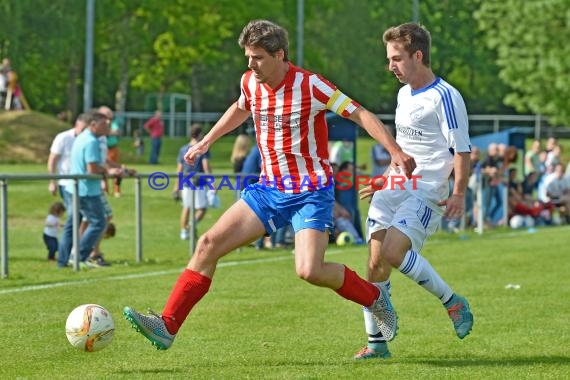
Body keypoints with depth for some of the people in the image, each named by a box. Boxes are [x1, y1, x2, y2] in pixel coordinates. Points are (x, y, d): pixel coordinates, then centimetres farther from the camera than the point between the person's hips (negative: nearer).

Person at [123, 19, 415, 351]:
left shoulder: (310, 85, -17)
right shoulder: (250, 83, 1)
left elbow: (360, 114, -15)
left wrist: (396, 152, -24)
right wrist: (206, 142, 30)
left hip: (311, 192, -6)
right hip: (269, 189, 6)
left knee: (310, 271, -22)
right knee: (209, 244, -7)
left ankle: (374, 297, 6)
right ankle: (167, 326, -8)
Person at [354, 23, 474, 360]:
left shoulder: (445, 97, -11)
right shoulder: (404, 94, 15)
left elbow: (462, 149, -13)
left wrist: (458, 195, -20)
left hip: (427, 193, -8)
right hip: (394, 189, 8)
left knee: (393, 252, -25)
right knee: (376, 264, 0)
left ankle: (453, 302, -6)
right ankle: (377, 342, 8)